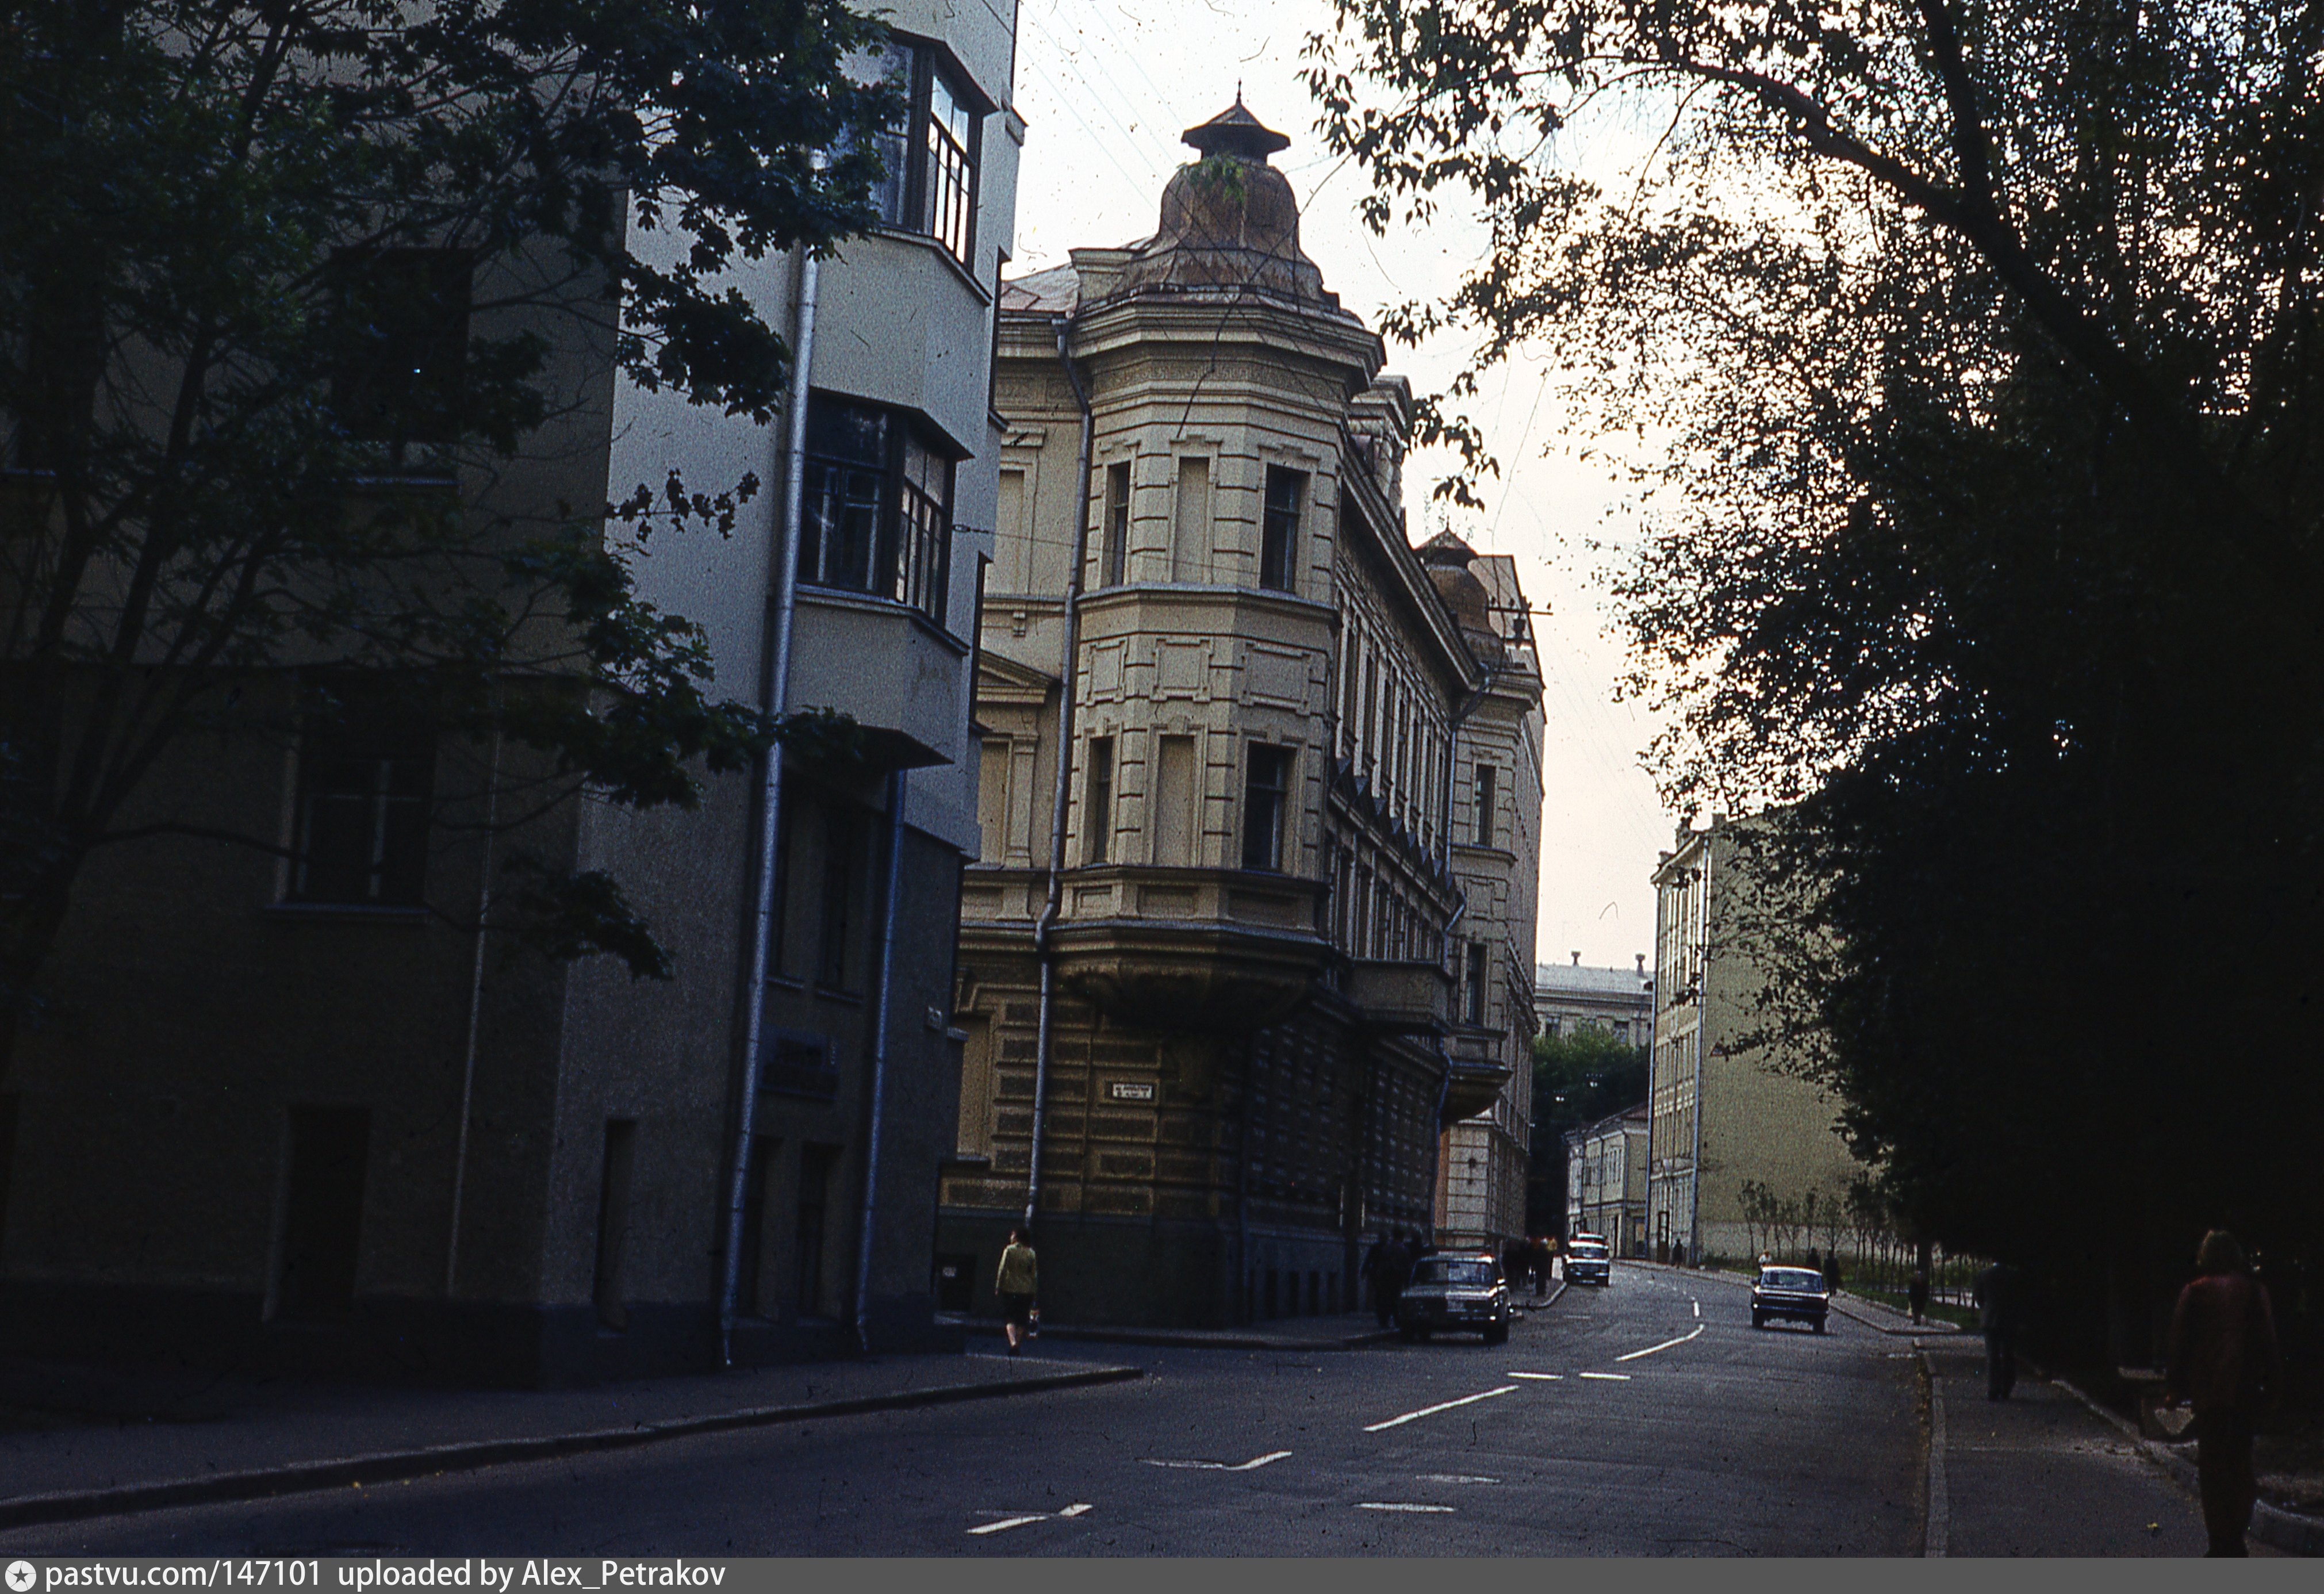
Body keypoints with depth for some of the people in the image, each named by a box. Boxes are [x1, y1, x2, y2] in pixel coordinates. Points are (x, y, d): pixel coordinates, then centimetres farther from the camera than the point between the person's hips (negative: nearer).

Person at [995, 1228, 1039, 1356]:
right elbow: (1035, 1274, 5)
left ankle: (1013, 1342, -20)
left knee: (1009, 1317, 2)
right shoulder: (1031, 1253, 3)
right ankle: (1019, 1345, 10)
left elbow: (1003, 1269, -6)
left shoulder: (1009, 1250, -5)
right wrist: (1034, 1291, 11)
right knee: (1022, 1320, 11)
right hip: (1027, 1291, 2)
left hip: (1010, 1289, -2)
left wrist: (998, 1287, 0)